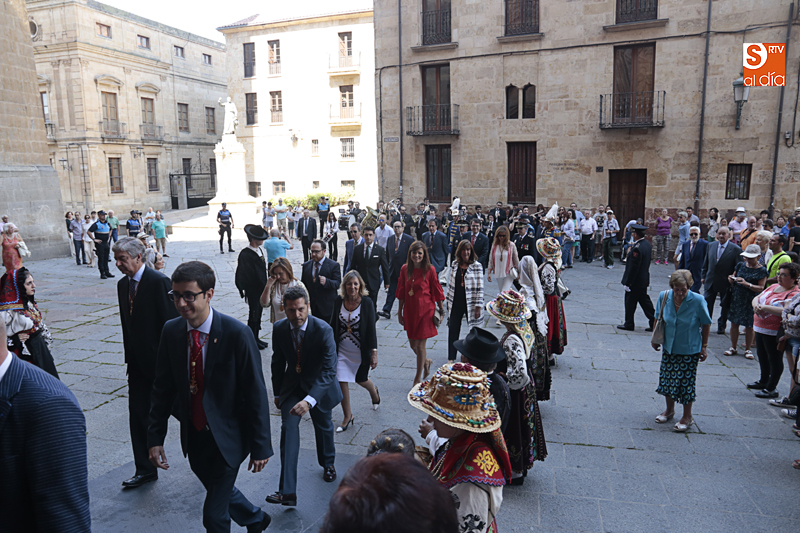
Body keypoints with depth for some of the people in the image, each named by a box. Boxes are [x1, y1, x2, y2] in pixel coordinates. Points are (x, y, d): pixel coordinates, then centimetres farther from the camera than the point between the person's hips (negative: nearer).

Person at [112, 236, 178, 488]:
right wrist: (129, 356, 12)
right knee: (138, 415, 9)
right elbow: (127, 323, 13)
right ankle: (145, 469, 21)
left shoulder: (159, 282, -17)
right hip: (138, 362, 7)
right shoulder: (123, 284, 8)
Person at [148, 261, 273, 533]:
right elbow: (163, 388, 3)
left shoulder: (237, 334, -22)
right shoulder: (171, 331, -6)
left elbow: (255, 393, -17)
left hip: (227, 437, -5)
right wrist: (155, 437, 1)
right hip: (193, 437, 6)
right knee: (220, 494, 26)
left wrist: (260, 447, -13)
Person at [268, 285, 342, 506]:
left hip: (318, 384, -1)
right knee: (288, 428, -17)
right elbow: (278, 362, 1)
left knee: (323, 426, 19)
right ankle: (287, 491, -15)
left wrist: (309, 400, -46)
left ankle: (328, 463, 51)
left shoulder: (323, 330, -29)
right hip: (292, 384, 2)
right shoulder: (279, 329, -16)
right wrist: (277, 393, 9)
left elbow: (329, 370, -34)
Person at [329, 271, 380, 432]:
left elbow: (371, 329, -12)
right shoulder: (338, 301, -6)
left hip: (361, 351, -2)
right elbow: (333, 325, 5)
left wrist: (374, 353, -13)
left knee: (360, 379, 14)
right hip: (342, 350, 3)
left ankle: (374, 391, 50)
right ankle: (347, 416, 19)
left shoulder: (367, 303, -14)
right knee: (342, 381, 0)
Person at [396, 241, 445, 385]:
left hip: (425, 310, -4)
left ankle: (418, 378, 19)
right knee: (412, 344, 13)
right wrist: (399, 312, 8)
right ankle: (426, 362, 45)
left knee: (420, 345, 2)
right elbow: (401, 292, 6)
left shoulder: (429, 270, -10)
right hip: (410, 311, 4)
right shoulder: (405, 269, 0)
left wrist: (441, 310, 1)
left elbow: (437, 291, -3)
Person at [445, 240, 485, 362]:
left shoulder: (477, 266, -8)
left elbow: (480, 288, -9)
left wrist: (478, 306, -12)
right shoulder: (454, 264, 5)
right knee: (453, 329, 7)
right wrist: (448, 300, 11)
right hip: (456, 304, 3)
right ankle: (451, 358, 20)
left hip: (470, 304, -3)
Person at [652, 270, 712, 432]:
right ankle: (669, 410, 35)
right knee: (667, 378, 14)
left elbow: (706, 324, -7)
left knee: (686, 381, 3)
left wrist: (704, 346, -3)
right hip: (669, 347, 4)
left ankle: (687, 417, 21)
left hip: (689, 350, -4)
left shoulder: (697, 300, -20)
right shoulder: (664, 296, -11)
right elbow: (659, 318, 5)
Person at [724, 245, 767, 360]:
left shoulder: (762, 271, -4)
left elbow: (761, 288, -10)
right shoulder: (740, 265, 7)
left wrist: (747, 284, -23)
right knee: (734, 323, 7)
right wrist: (731, 280, -8)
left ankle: (748, 349, 19)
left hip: (750, 301, -3)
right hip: (736, 298, 3)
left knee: (749, 326, 4)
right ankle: (733, 348, 19)